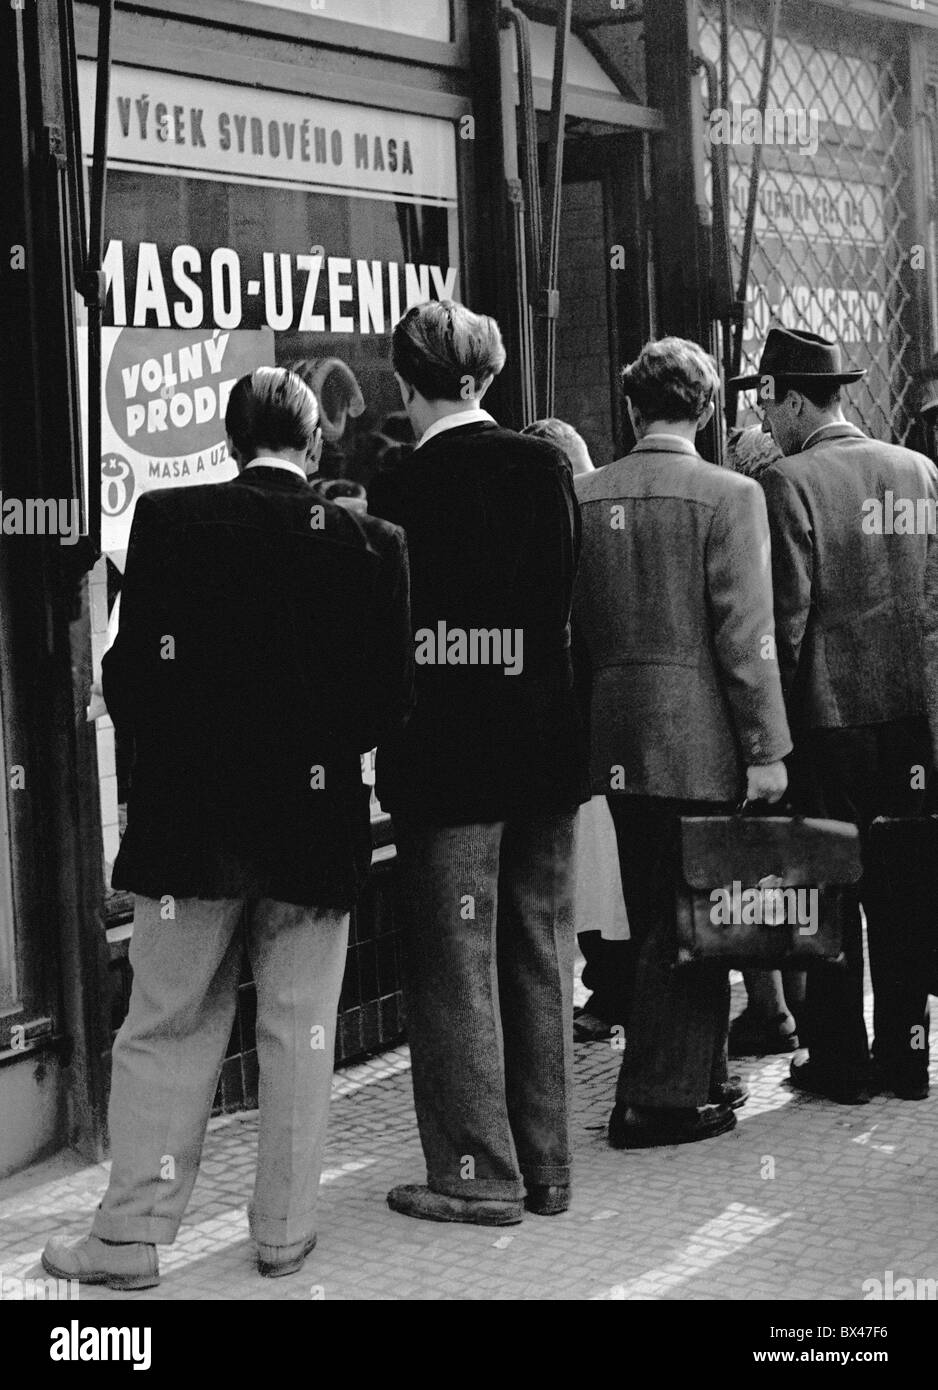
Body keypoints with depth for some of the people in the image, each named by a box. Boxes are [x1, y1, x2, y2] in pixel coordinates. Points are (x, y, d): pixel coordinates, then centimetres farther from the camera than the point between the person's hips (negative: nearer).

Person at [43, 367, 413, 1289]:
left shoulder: (167, 520, -6)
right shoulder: (368, 542, -2)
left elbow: (130, 674, -7)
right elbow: (390, 694, -1)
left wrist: (168, 751, 11)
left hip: (190, 822, -1)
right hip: (317, 823, 1)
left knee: (163, 1034, 7)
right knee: (299, 1031, 10)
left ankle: (130, 1237, 10)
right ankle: (284, 1229, 16)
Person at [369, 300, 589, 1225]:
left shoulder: (398, 490, -13)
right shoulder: (545, 465, 1)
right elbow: (569, 604, 7)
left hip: (447, 759, -5)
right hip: (545, 749, 5)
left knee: (455, 966, 4)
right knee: (539, 959, 13)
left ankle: (478, 1174, 8)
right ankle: (545, 1166, 21)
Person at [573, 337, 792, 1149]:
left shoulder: (582, 497, 4)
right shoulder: (728, 496, -10)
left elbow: (570, 623, 8)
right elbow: (746, 635, -13)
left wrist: (587, 725, 16)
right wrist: (767, 747, -8)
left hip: (615, 739, 6)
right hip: (699, 741, -5)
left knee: (656, 921, 16)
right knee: (688, 922, 2)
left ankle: (699, 1077, 28)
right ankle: (659, 1100, 4)